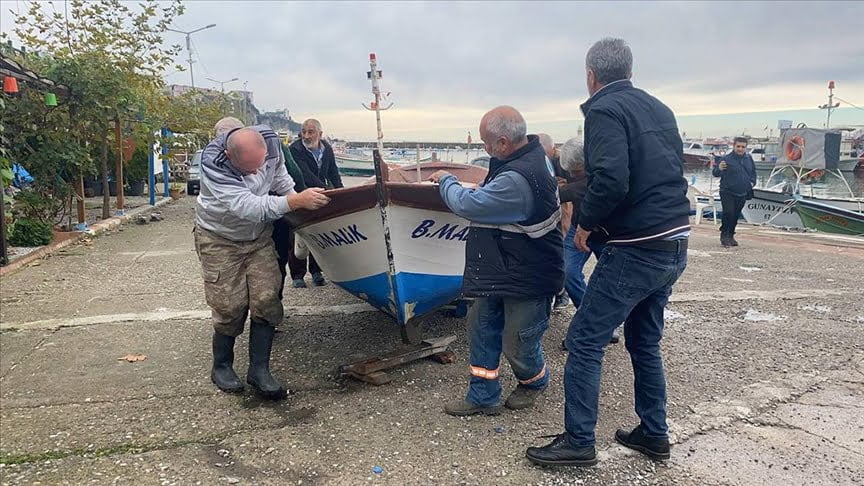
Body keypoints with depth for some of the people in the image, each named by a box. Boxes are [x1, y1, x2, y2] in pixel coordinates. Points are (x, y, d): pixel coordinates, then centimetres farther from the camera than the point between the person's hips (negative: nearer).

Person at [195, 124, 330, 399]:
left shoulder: (269, 142, -18)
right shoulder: (213, 165, -33)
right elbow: (249, 207, -41)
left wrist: (294, 194, -7)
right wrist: (296, 202, -48)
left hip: (259, 235, 4)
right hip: (220, 240, -4)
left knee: (266, 302, -6)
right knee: (230, 307, -4)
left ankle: (259, 370, 4)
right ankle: (221, 367, 19)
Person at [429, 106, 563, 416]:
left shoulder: (517, 179, -32)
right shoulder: (530, 155, 1)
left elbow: (467, 204, -23)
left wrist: (446, 180, -5)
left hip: (528, 278, -10)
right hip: (501, 270, 10)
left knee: (518, 342, 8)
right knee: (483, 325, 14)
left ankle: (535, 382, 40)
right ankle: (483, 397, 26)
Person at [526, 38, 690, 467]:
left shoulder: (604, 110, -11)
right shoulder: (658, 108, 13)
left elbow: (611, 181, -25)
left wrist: (586, 222, -8)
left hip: (637, 250, -8)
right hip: (675, 245, 9)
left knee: (584, 340, 1)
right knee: (644, 340, 20)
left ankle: (578, 442, 7)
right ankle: (653, 434, 29)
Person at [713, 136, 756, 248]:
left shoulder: (749, 158, 7)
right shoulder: (727, 158, -12)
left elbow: (753, 171, 23)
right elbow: (715, 173, -13)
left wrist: (752, 182, 8)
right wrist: (719, 169, -35)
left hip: (742, 194, 6)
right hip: (727, 193, -5)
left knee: (736, 215, 12)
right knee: (728, 213, -17)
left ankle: (730, 236, 25)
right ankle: (724, 236, -3)